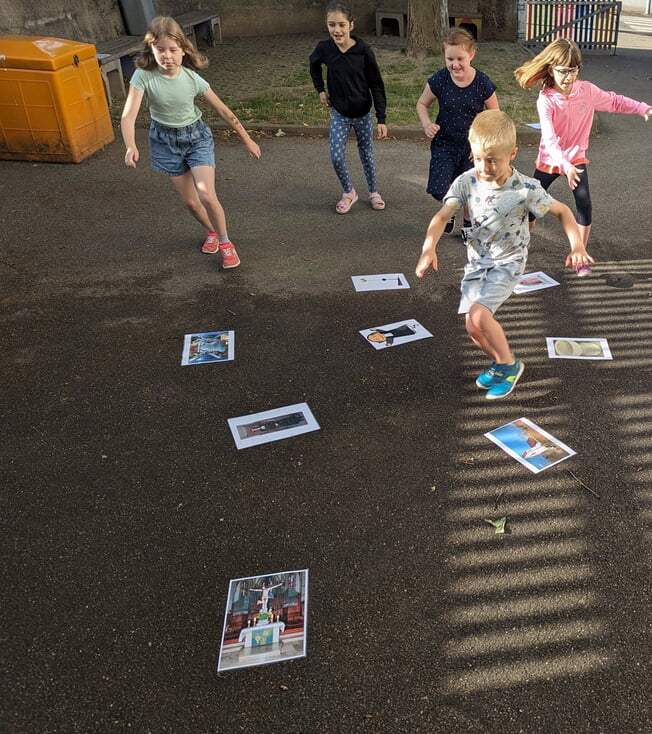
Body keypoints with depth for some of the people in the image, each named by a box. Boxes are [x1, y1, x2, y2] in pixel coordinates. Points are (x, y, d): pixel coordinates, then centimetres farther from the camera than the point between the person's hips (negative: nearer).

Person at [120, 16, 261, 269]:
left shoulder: (192, 78, -18)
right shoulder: (144, 76, -21)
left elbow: (223, 110, -7)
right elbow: (128, 116, -26)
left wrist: (247, 140, -1)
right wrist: (131, 147, -46)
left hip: (197, 136, -1)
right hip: (165, 141, 1)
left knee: (207, 196, -17)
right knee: (190, 201, 9)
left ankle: (225, 242, 6)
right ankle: (211, 231, 40)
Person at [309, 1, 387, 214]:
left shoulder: (364, 51, -18)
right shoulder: (324, 49, -13)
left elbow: (377, 86, -12)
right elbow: (314, 65, 13)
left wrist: (381, 119, -14)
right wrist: (320, 89, 5)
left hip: (363, 114, -1)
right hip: (339, 114, 1)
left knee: (367, 155, 11)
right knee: (336, 157, -7)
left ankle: (374, 192, 33)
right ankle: (349, 192, 18)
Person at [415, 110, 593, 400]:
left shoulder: (526, 189, -18)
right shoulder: (466, 183, -11)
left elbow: (562, 211, -6)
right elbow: (442, 216, -15)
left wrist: (577, 246, -19)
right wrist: (429, 248, -33)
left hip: (508, 261, -4)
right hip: (477, 260, 4)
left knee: (479, 314, -24)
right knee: (473, 327, -1)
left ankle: (509, 364, 2)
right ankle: (499, 363, 30)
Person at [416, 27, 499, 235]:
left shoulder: (483, 83, -15)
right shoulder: (439, 80, -15)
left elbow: (494, 115, -2)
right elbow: (422, 103, 2)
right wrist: (427, 124, -18)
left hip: (472, 145, 0)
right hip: (444, 143, 1)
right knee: (439, 190, -8)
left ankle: (469, 222, 37)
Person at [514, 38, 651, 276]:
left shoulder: (587, 90, -11)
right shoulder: (546, 100, -20)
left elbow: (614, 102, 5)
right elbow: (549, 139, -30)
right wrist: (565, 165, -42)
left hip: (576, 158, 1)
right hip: (549, 160, -1)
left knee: (584, 205, -10)